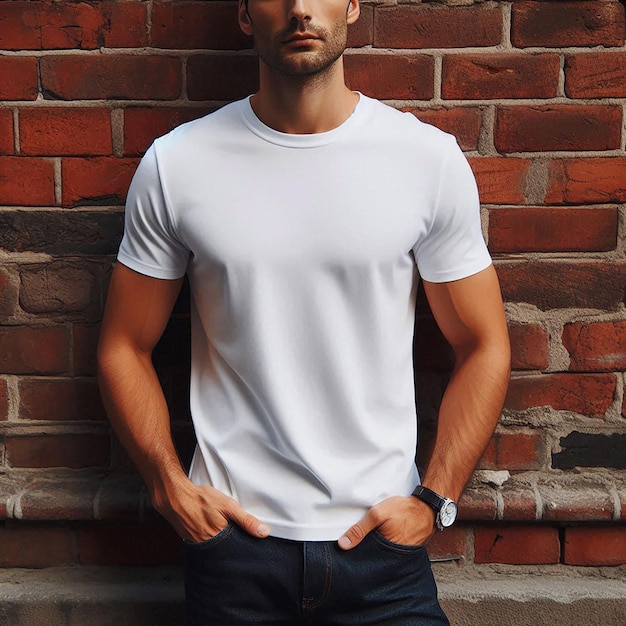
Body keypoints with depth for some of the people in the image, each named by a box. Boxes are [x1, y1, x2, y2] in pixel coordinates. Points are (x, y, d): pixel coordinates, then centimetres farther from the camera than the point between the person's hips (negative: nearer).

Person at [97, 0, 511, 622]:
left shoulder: (430, 158, -5)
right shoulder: (174, 164, -4)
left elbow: (482, 346, 2)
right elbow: (125, 346, 4)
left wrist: (433, 499, -5)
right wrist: (170, 487, -4)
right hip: (232, 534, 1)